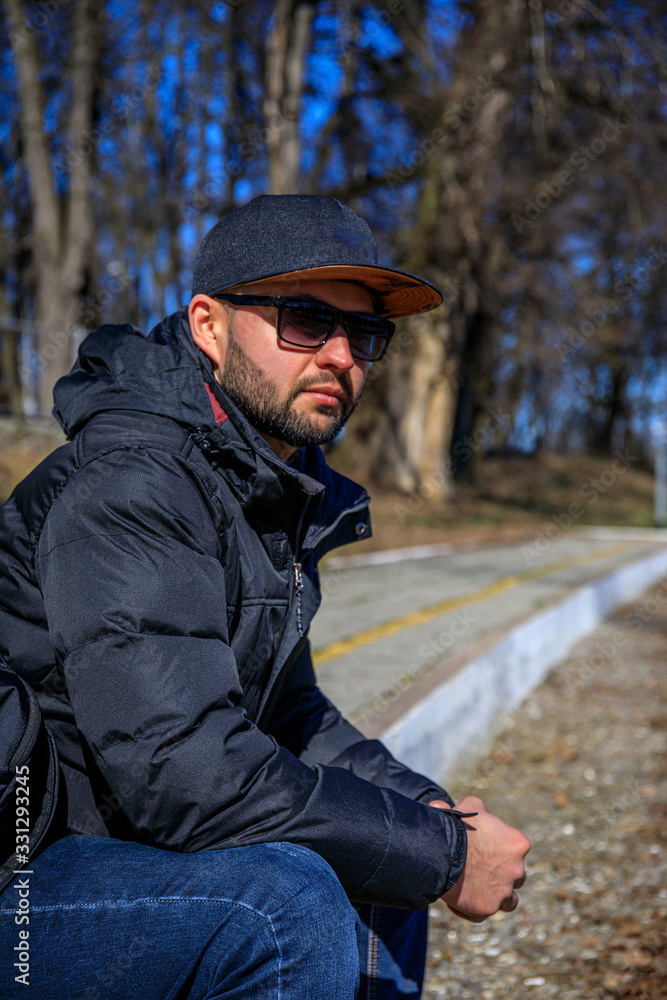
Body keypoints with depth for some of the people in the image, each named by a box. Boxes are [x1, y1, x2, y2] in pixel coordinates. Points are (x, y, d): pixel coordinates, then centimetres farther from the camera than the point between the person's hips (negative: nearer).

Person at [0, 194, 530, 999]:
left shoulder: (275, 491, 7)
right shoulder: (129, 485, -23)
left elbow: (285, 709, 16)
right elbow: (184, 771, -31)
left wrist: (430, 812, 0)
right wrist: (443, 856, -20)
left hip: (116, 838, 9)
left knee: (387, 861, 15)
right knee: (286, 903, -30)